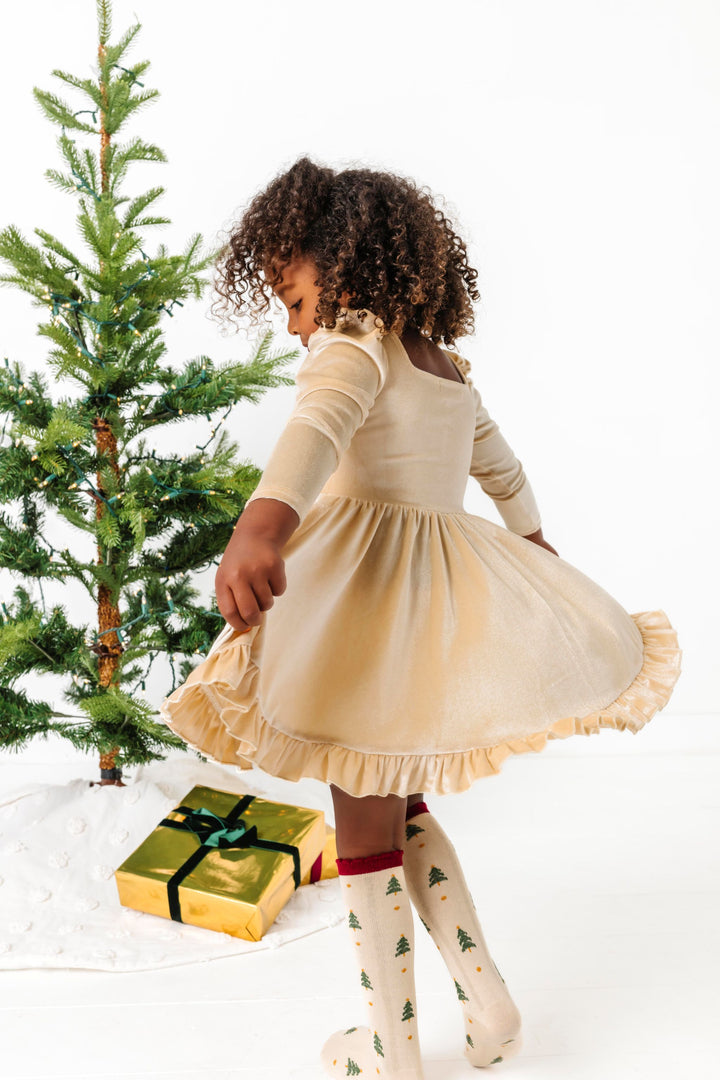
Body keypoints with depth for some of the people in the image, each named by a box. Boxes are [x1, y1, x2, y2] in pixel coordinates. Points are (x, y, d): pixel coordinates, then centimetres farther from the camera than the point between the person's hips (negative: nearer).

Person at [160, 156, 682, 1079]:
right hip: (446, 600, 8)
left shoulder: (355, 347, -9)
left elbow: (316, 429, -32)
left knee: (364, 825, 5)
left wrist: (260, 526, -50)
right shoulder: (452, 370, 16)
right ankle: (487, 1004, 26)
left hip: (362, 592, -8)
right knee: (402, 811, 21)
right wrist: (529, 534, 51)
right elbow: (502, 467, 33)